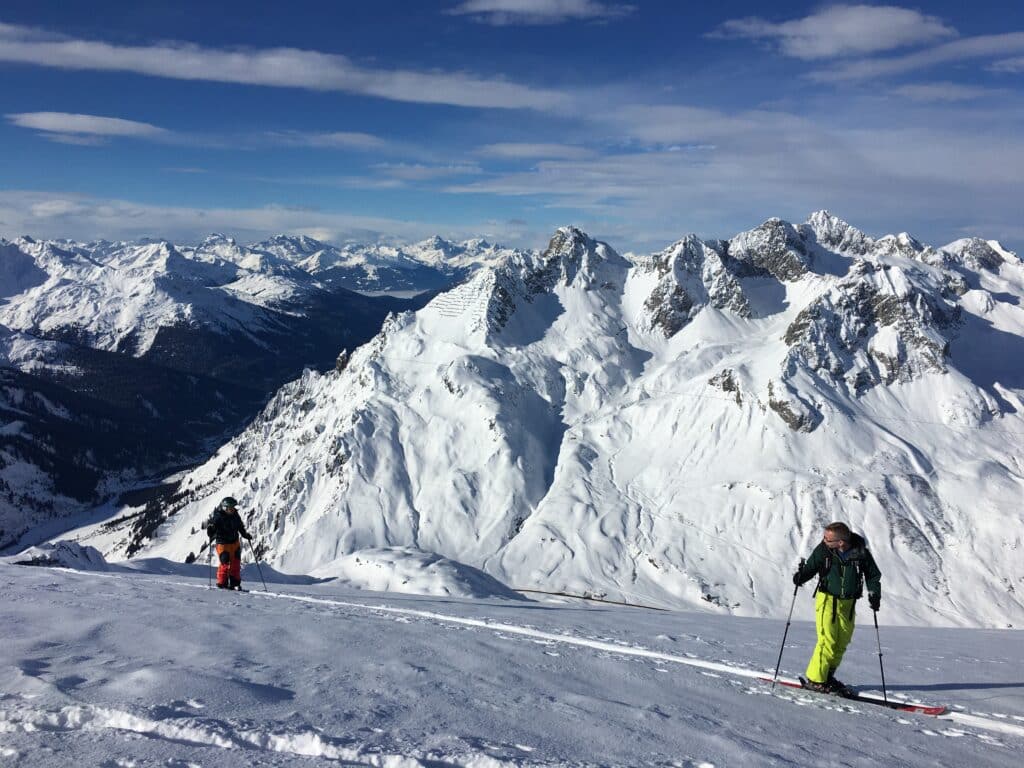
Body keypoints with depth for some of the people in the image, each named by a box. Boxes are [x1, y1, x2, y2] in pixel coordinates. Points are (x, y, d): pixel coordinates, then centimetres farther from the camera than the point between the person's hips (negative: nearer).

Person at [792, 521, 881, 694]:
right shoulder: (823, 550, -13)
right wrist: (801, 576, -22)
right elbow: (811, 567, -2)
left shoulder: (861, 552, -11)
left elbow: (873, 575, 2)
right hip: (827, 600, -3)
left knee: (842, 643, 11)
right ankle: (814, 679, 1)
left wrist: (874, 594, -10)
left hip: (848, 603, 3)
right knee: (827, 641, -10)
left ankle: (827, 677, 27)